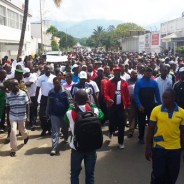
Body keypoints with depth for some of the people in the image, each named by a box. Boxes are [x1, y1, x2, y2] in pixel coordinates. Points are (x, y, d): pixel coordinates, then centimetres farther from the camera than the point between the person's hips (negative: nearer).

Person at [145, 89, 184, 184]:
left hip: (175, 149, 2)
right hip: (158, 147, -1)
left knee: (172, 176, 13)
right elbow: (150, 129, -2)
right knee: (158, 174, 5)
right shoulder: (156, 110, -8)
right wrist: (148, 148, -3)